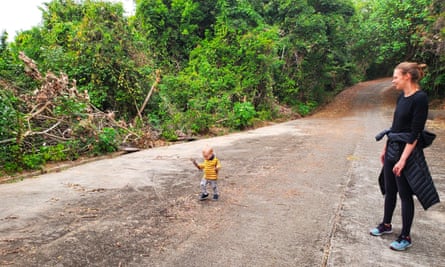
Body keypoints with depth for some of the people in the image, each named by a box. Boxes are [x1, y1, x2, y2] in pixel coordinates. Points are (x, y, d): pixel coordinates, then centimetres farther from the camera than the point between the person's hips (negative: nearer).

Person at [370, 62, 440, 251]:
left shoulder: (420, 98, -17)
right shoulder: (402, 97, 8)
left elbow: (415, 133, -20)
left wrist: (403, 159, -21)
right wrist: (385, 149, 18)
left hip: (406, 151, -8)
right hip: (392, 149, 8)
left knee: (405, 194, 4)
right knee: (389, 190, 18)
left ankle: (405, 237, 20)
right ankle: (386, 225, 36)